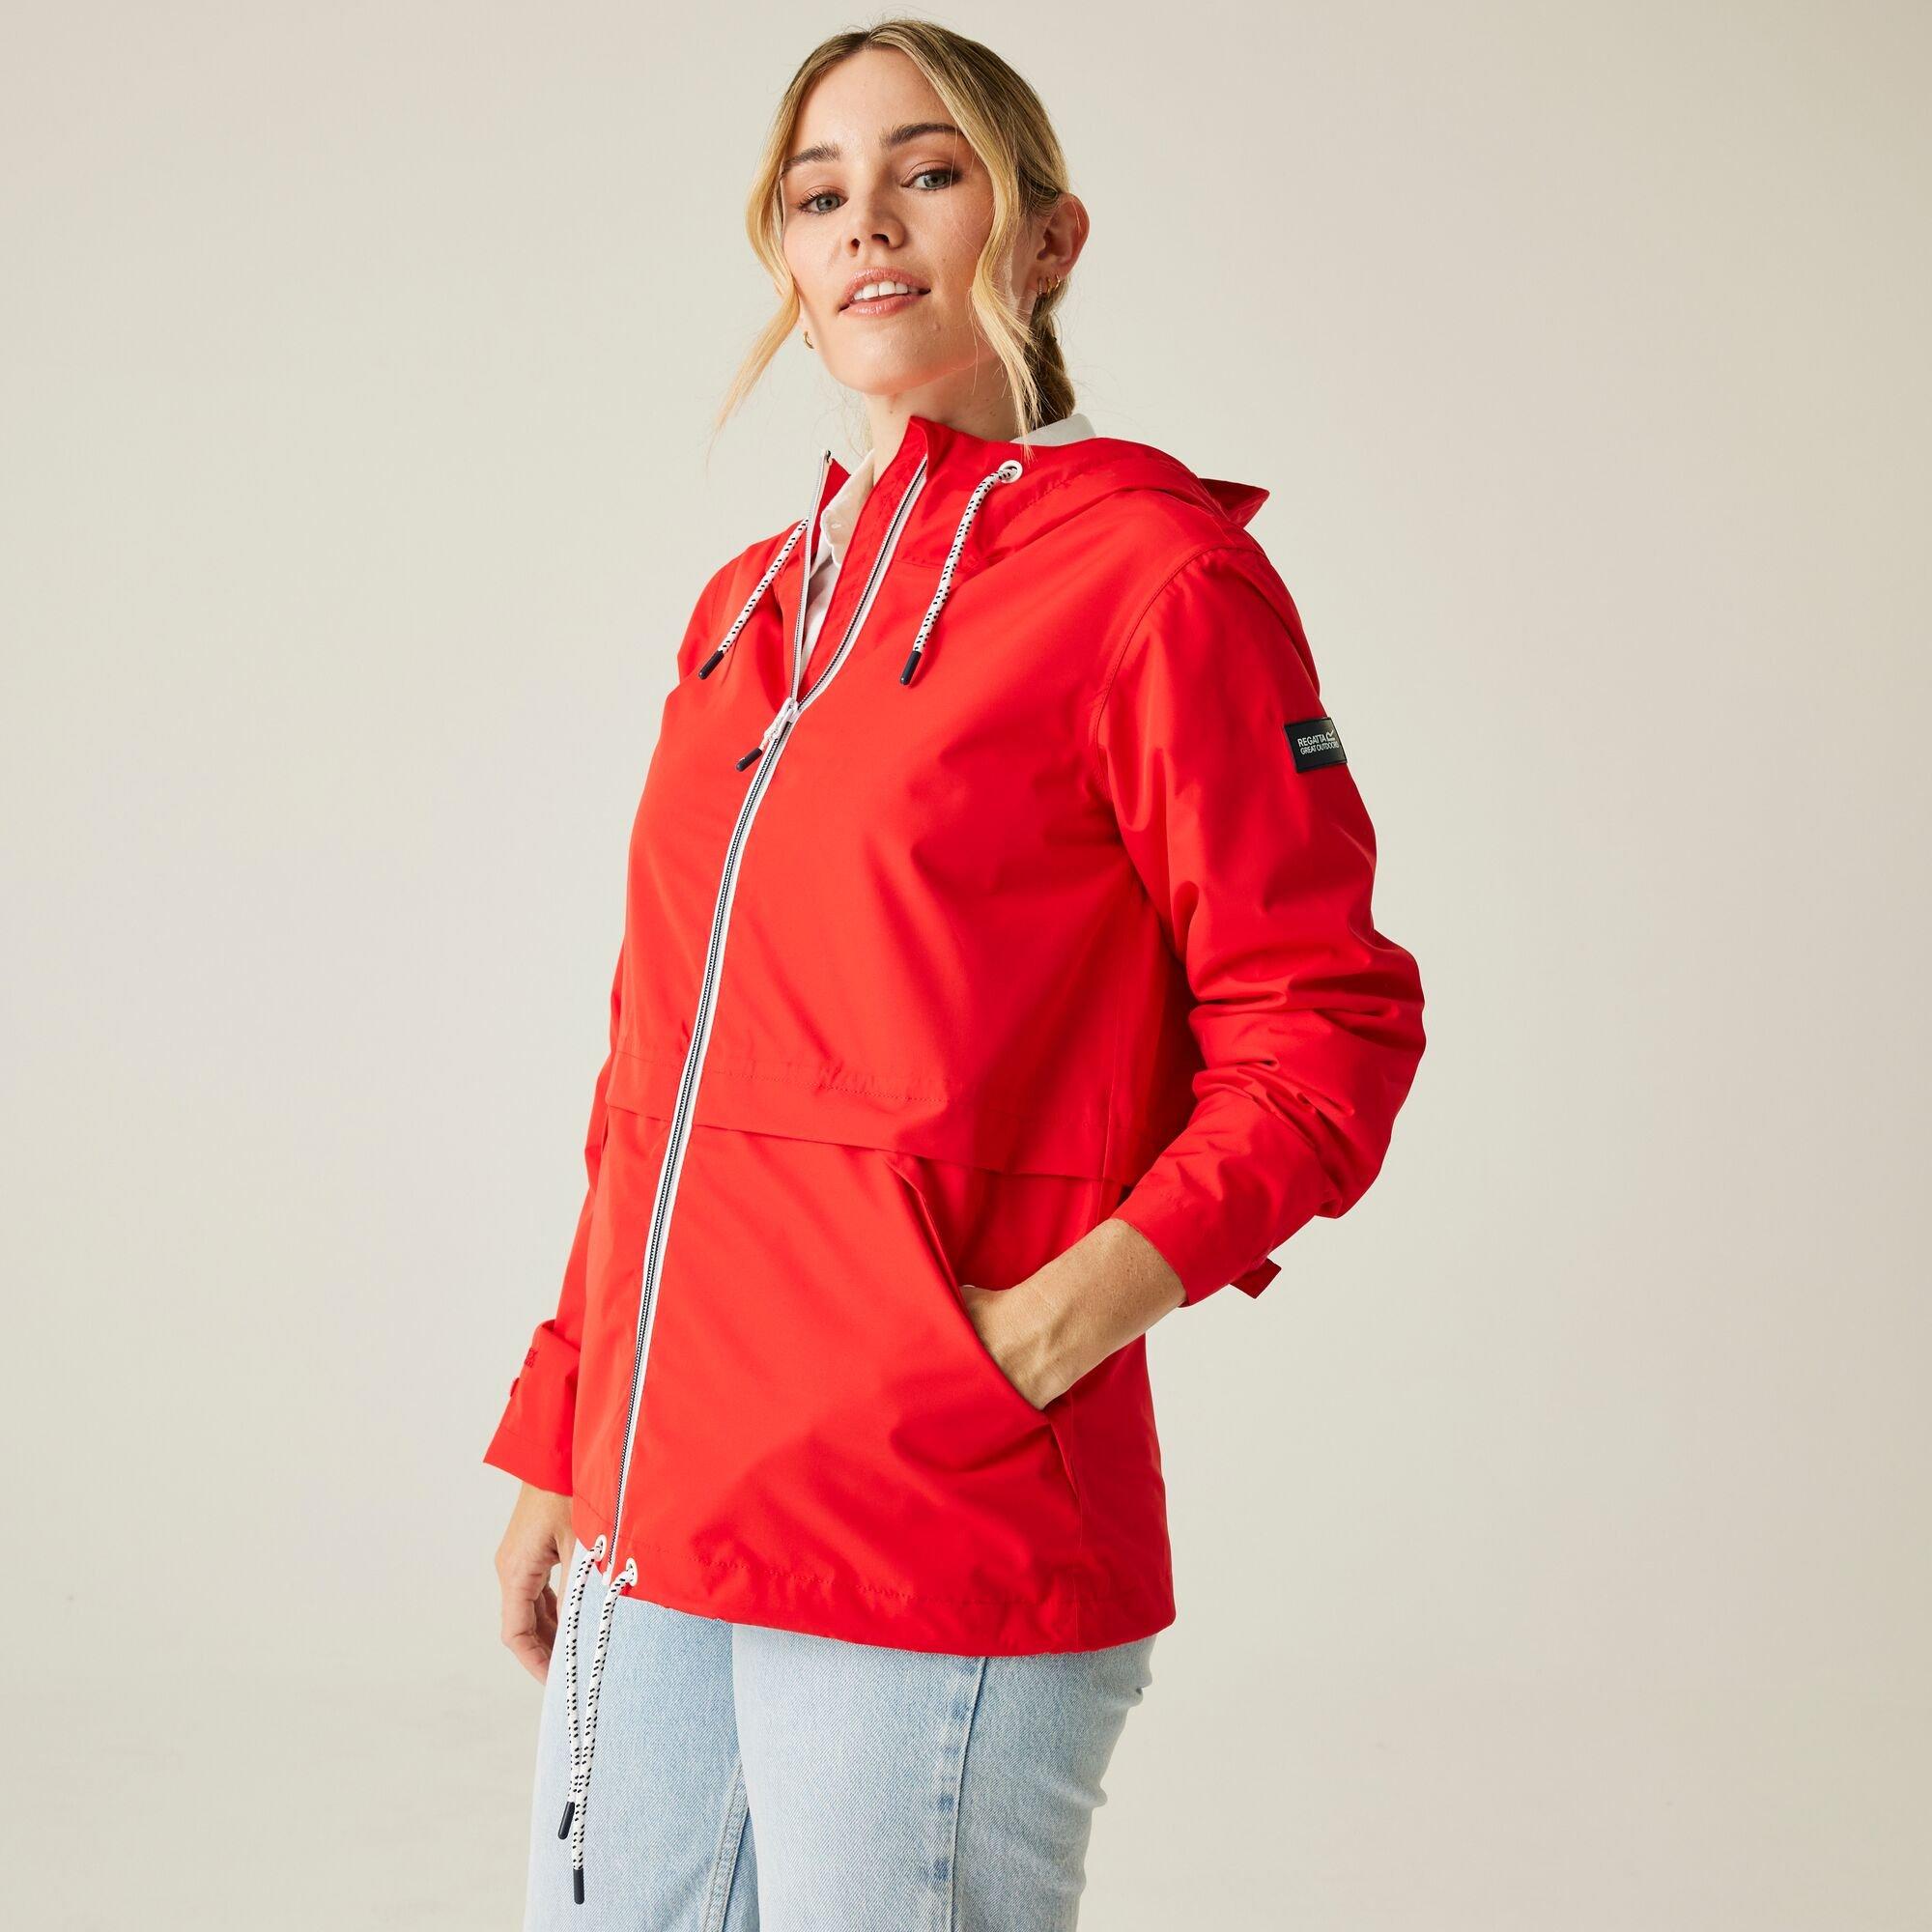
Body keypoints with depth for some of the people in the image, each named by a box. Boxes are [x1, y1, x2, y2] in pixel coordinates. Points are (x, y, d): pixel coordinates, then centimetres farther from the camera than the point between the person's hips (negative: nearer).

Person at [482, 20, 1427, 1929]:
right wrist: (557, 1453, 15)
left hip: (939, 1545, -6)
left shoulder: (1148, 575, -5)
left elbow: (1323, 1033, -7)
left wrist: (1053, 1325, -17)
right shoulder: (748, 609, 14)